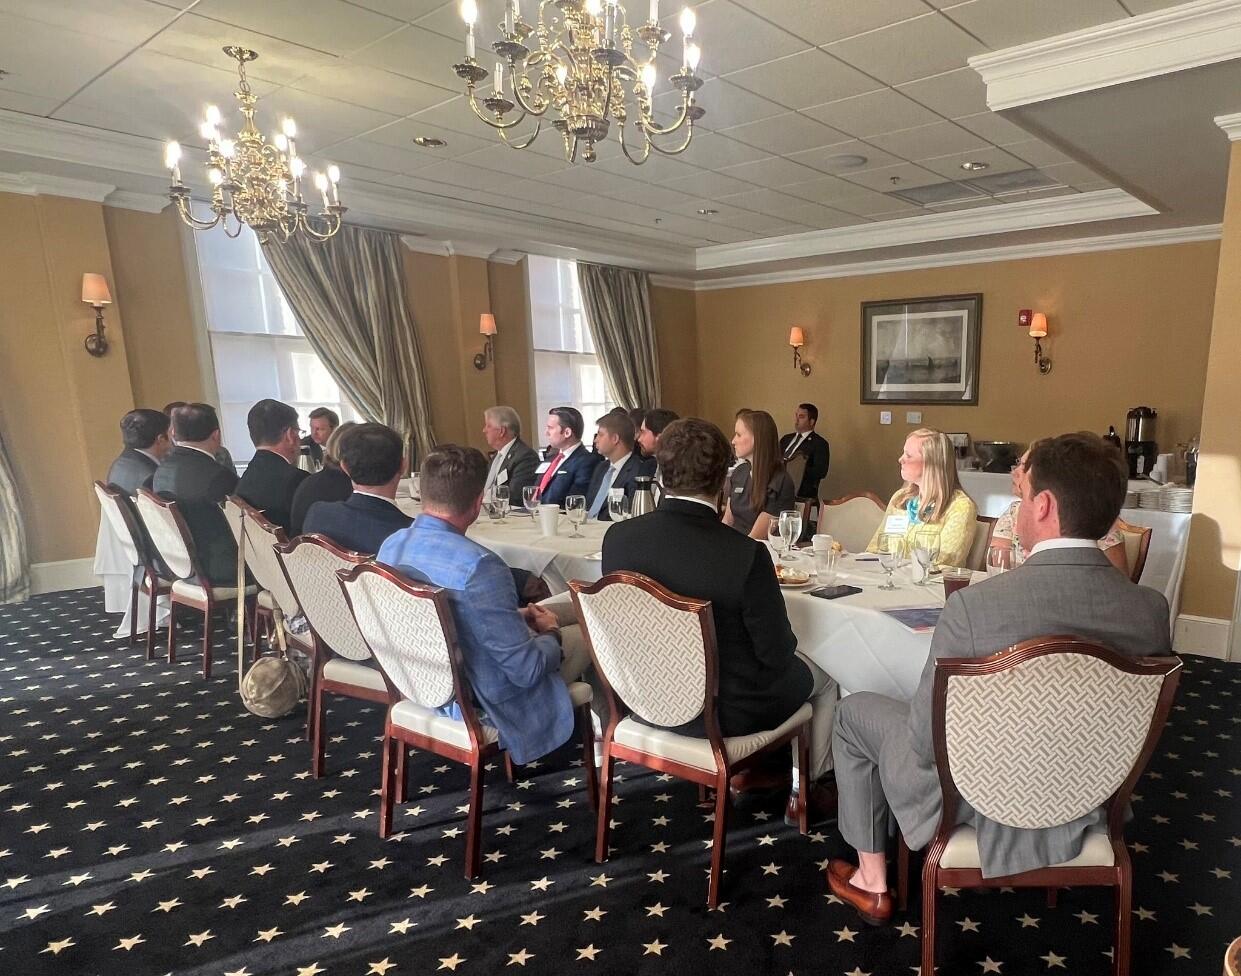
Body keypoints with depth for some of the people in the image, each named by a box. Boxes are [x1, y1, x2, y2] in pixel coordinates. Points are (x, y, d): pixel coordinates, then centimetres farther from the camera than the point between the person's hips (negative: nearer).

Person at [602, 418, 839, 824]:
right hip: (723, 712, -5)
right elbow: (776, 653, -17)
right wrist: (783, 647, 6)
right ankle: (814, 788, 42)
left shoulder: (617, 537, -15)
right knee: (822, 677, 25)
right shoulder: (746, 554, -29)